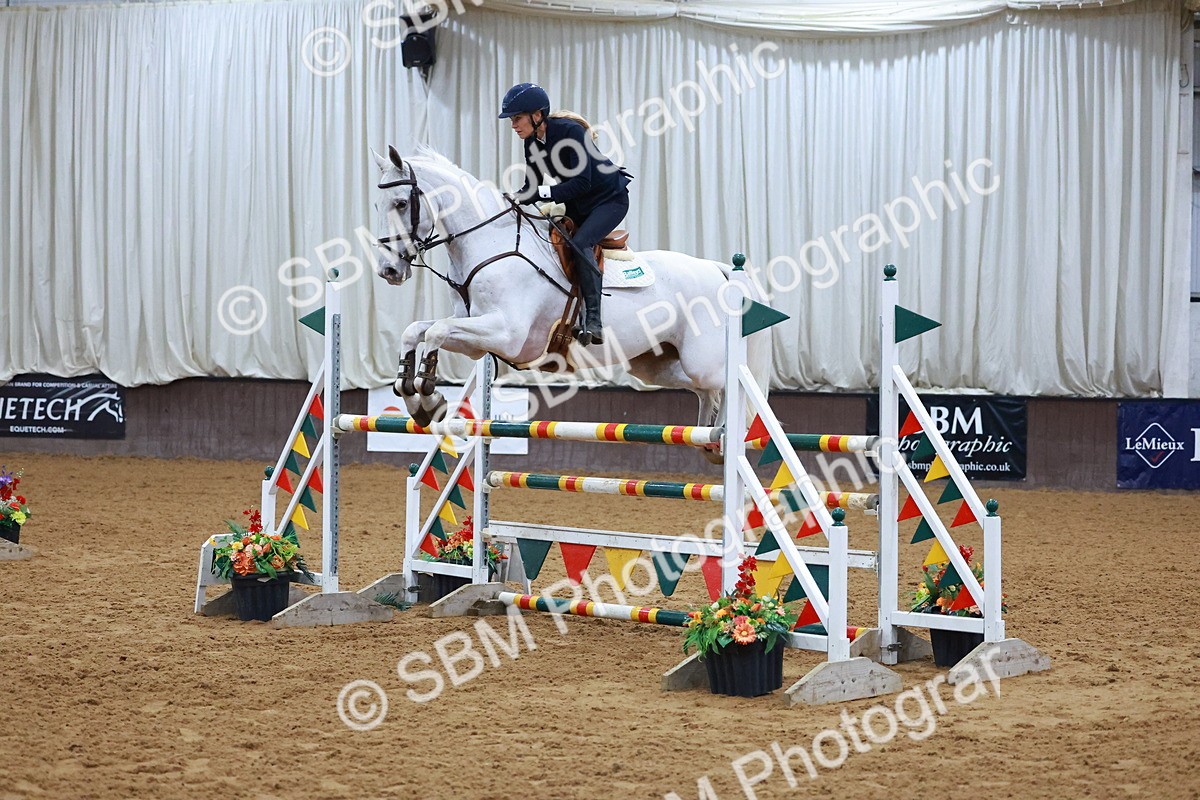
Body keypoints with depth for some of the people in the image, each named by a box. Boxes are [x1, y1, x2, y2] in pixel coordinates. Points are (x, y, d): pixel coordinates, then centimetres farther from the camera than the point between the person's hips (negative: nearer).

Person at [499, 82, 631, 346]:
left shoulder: (571, 131, -28)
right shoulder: (532, 143, -5)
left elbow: (582, 183, -33)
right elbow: (532, 187, 2)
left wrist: (543, 193, -40)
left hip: (610, 198, -8)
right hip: (577, 205, 8)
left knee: (579, 243, -29)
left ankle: (594, 323, -29)